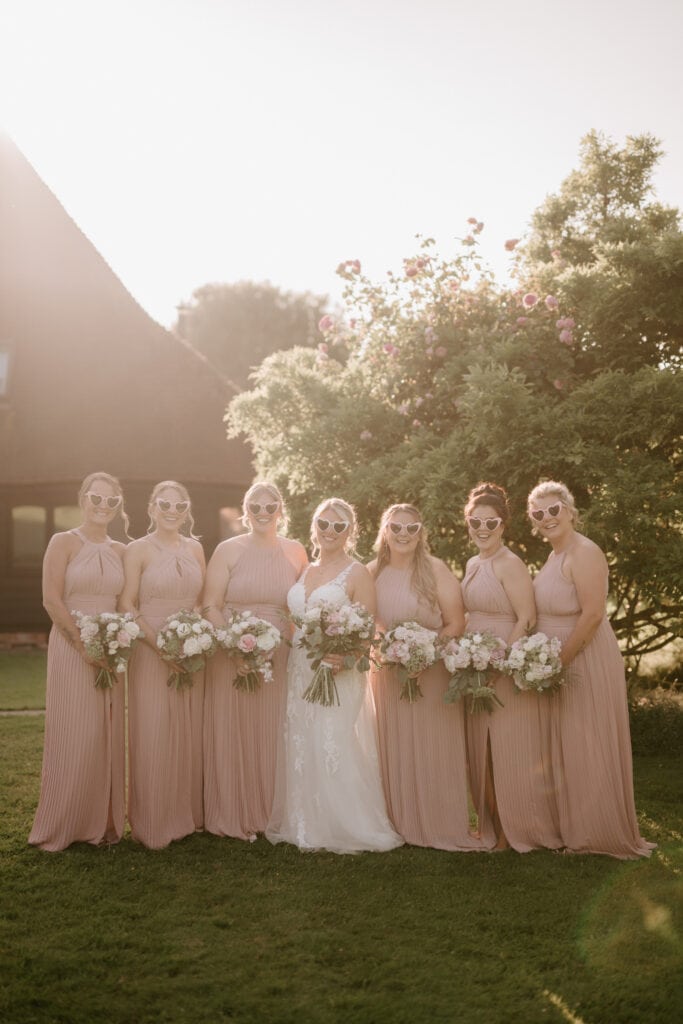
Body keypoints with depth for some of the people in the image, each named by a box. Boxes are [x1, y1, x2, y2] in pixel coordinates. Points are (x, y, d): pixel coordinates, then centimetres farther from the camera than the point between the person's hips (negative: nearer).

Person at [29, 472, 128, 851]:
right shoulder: (63, 542, -3)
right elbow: (52, 599, -10)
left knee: (107, 735, 7)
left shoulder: (120, 550, 11)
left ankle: (102, 821, 19)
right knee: (72, 735, -1)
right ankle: (61, 825, 12)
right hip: (70, 647, -4)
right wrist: (84, 643, -15)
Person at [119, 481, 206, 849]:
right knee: (152, 736, 0)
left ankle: (185, 815, 23)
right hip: (150, 652, -4)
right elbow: (126, 606, -8)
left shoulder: (195, 549, 9)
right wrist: (161, 646, -17)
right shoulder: (137, 550, -4)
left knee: (188, 734, 9)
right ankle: (152, 825, 13)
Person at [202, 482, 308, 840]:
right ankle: (233, 817, 19)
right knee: (232, 734, 5)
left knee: (273, 736, 10)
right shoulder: (228, 550, -2)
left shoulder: (296, 552, 6)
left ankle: (270, 814, 24)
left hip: (280, 658, 3)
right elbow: (210, 605, -7)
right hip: (233, 656, -2)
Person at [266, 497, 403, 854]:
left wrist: (345, 656, -24)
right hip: (300, 672, 6)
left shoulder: (357, 573, -3)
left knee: (333, 750, -6)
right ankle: (305, 826, 19)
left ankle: (346, 828, 8)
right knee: (299, 750, 7)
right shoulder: (304, 571, 14)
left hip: (339, 673, -6)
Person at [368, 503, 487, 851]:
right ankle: (402, 824, 19)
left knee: (432, 750, 1)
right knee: (395, 751, 8)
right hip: (388, 675, 3)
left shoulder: (435, 569, -7)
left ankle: (441, 826, 12)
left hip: (433, 674, -3)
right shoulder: (373, 572, 4)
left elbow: (456, 624, -8)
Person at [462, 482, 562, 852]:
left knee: (510, 751, 1)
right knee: (482, 752, 12)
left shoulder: (510, 564, -13)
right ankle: (493, 827, 25)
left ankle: (519, 830, 16)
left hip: (509, 668, -8)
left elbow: (527, 620, -18)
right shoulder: (473, 564, 12)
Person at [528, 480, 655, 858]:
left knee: (588, 749, 1)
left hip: (586, 662, -9)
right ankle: (573, 827, 28)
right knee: (565, 748, 15)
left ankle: (598, 834, 16)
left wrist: (559, 661, -19)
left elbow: (593, 614, -23)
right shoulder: (554, 556, 12)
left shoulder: (584, 553, -17)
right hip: (559, 664, 9)